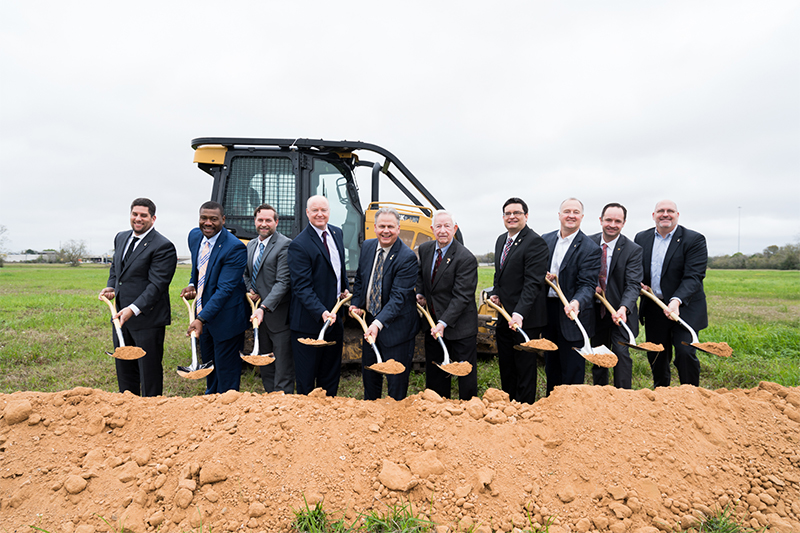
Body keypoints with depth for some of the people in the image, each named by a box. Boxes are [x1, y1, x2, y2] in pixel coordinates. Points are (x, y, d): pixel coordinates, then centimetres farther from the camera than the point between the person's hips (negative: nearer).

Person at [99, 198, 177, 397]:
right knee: (124, 368, 19)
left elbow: (157, 284, -20)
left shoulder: (163, 246, -15)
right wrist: (110, 287, 7)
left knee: (149, 370, 3)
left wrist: (133, 309, -26)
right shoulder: (121, 238, 11)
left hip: (147, 319, -8)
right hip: (120, 315, 8)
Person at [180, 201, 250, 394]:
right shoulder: (194, 236, 0)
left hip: (226, 318, -7)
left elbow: (225, 289, -27)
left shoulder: (235, 248, -24)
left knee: (226, 372, 5)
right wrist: (192, 284, 1)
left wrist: (201, 319, -32)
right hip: (203, 311, 8)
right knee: (208, 364, 25)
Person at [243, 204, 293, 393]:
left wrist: (264, 307, -27)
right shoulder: (251, 245, 13)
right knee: (265, 366, 19)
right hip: (259, 314, 8)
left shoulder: (284, 245, -13)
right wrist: (250, 290, 2)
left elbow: (283, 282, -20)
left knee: (283, 368, 0)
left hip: (278, 315, -8)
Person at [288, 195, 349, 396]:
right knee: (306, 374, 8)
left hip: (334, 315, 7)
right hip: (309, 320, -7)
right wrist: (321, 312, -33)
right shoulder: (299, 245, -18)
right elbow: (302, 287, -23)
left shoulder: (337, 233, 6)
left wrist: (345, 289, 10)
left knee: (331, 372, 20)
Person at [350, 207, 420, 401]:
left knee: (396, 382, 6)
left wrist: (378, 323, -37)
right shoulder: (367, 247, 0)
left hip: (396, 328, -7)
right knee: (369, 375, 22)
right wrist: (356, 303, 1)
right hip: (369, 322, 7)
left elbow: (398, 297, -27)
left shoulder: (407, 258, -21)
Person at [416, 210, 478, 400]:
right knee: (435, 373, 17)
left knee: (466, 374, 6)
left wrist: (443, 323, -28)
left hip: (460, 326, -6)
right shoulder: (424, 249, 3)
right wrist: (420, 293, 4)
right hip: (433, 323, 7)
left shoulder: (466, 259, -20)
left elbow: (462, 296, -22)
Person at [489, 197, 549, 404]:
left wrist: (519, 313, -31)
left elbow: (533, 282, -22)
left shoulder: (535, 242, -14)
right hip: (503, 316, 8)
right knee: (505, 367, 18)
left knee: (525, 368, 6)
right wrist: (496, 293, 6)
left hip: (525, 318, -8)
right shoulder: (501, 240, 13)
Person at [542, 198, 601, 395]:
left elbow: (587, 284, -17)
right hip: (547, 310, 5)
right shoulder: (545, 240, 6)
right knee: (551, 365, 19)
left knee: (572, 369, 4)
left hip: (571, 312, -5)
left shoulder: (590, 248, -10)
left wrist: (576, 302, -36)